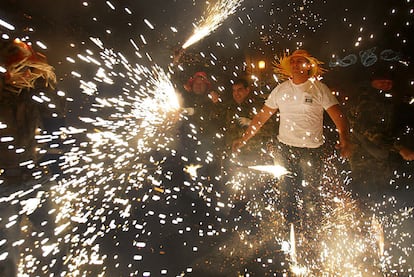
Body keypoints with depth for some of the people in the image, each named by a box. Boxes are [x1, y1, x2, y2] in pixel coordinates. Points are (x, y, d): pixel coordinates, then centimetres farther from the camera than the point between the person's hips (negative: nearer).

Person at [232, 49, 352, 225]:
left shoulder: (320, 89, -3)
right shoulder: (280, 89, 5)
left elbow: (338, 117, -11)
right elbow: (262, 117, 7)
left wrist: (345, 140, -30)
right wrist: (243, 139, 3)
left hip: (312, 149, -2)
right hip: (284, 147, 2)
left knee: (309, 192, 8)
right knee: (288, 192, 8)